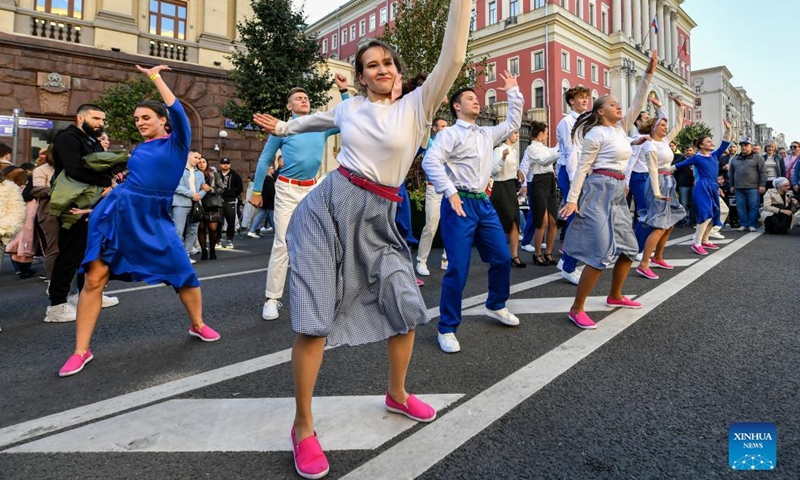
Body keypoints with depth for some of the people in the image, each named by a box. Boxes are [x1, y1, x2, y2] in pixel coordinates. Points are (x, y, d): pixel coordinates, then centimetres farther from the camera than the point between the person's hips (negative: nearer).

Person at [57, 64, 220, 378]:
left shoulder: (177, 142, 4)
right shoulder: (139, 149, 15)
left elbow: (177, 111, -11)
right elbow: (132, 181, 22)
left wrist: (155, 77, -3)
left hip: (154, 218, -3)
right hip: (118, 212, 4)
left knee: (185, 274, 0)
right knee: (93, 279, -2)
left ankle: (198, 325, 26)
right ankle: (81, 351, 7)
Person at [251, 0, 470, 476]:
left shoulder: (417, 106, 5)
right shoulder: (349, 107, 11)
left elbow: (453, 59, -7)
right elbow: (319, 119, 33)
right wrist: (283, 126, 45)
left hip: (377, 218, 1)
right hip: (328, 208, 0)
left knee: (406, 308, 3)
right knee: (314, 321, -5)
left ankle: (397, 394, 31)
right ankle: (303, 426, 12)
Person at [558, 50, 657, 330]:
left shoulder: (621, 128, 17)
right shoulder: (596, 133, -7)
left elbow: (638, 104, 17)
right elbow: (582, 167, -10)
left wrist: (649, 73, 7)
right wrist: (572, 199, -16)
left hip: (618, 192, 9)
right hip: (600, 190, -9)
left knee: (628, 247, 14)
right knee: (602, 252, -16)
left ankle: (615, 296, 32)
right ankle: (577, 309, -10)